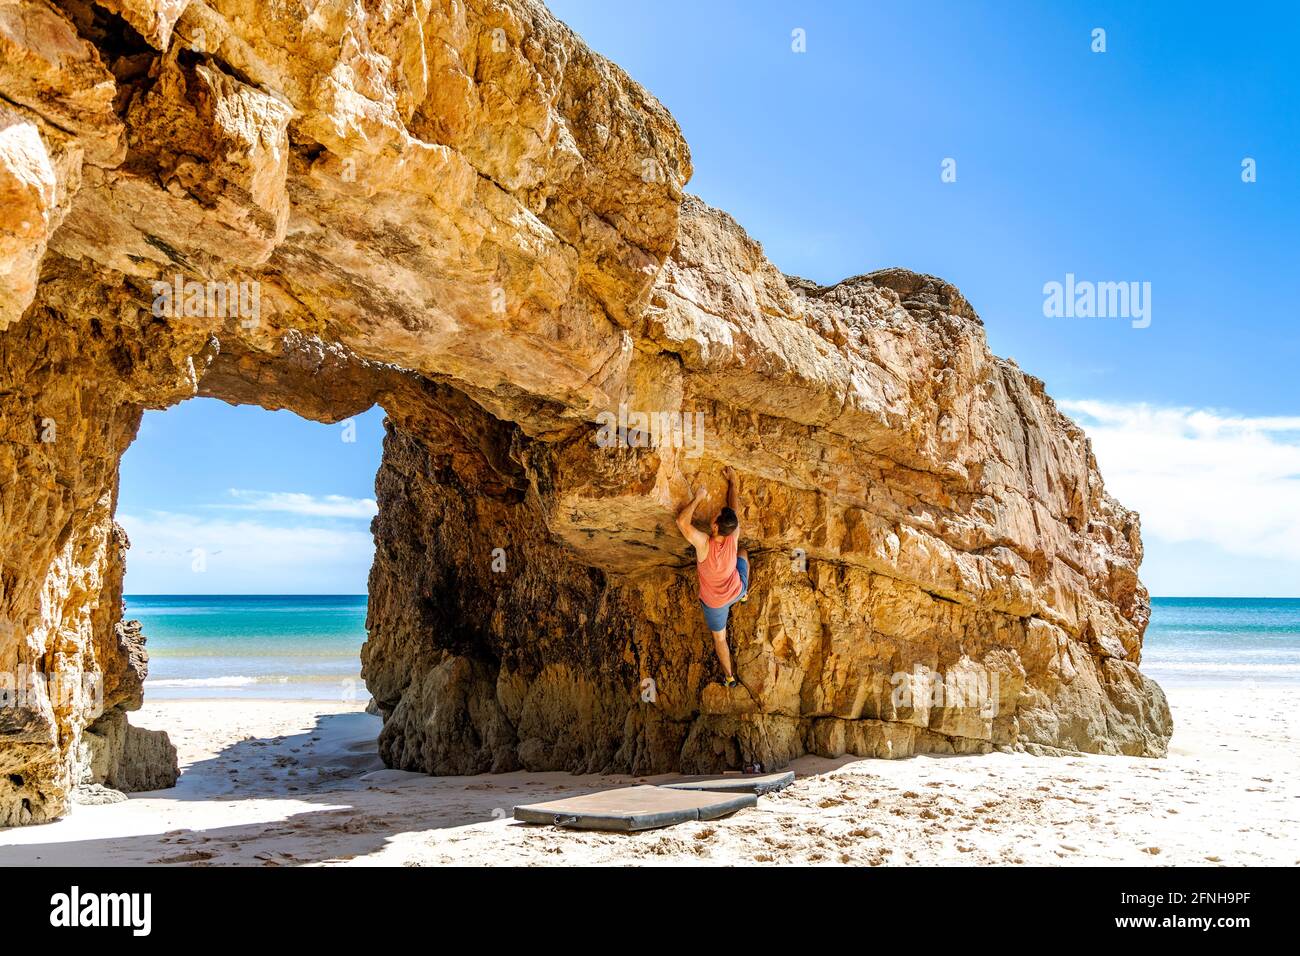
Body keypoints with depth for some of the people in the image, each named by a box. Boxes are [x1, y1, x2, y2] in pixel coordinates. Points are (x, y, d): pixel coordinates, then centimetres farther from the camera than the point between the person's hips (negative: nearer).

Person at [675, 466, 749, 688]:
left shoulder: (704, 543, -38)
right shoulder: (734, 536, -27)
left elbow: (682, 521, -42)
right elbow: (735, 507, -13)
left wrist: (698, 498, -28)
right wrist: (733, 480, 0)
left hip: (715, 602, -3)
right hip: (736, 590, 3)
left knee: (719, 637, 22)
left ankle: (729, 677, 36)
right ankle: (744, 595, 50)